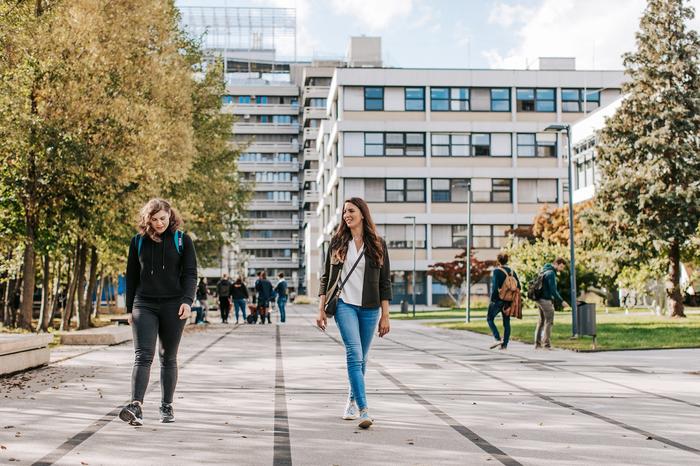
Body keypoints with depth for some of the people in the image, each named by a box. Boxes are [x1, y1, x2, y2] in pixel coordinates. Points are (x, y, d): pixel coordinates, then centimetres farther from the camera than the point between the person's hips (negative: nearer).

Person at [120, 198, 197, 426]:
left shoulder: (182, 240, 3)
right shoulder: (138, 241, 8)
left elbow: (190, 273, 0)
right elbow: (131, 276, 13)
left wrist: (187, 300, -15)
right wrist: (129, 308, 11)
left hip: (173, 306, 0)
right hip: (144, 305, 1)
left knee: (168, 358, 8)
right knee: (143, 356, -13)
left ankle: (167, 406, 18)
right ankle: (136, 406, -25)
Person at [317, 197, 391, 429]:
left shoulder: (377, 244, 4)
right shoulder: (337, 243, 7)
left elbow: (385, 282, 4)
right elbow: (326, 277, 9)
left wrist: (385, 316, 0)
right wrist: (321, 310, 3)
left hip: (369, 308, 1)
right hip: (344, 304, -1)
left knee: (360, 358, 10)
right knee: (354, 354, -16)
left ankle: (352, 400, 31)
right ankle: (363, 410, -22)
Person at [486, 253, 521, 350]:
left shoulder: (496, 271, -11)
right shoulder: (512, 272, 6)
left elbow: (495, 287, -17)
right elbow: (518, 286, 5)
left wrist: (492, 299, -10)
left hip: (498, 300, -5)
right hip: (508, 301, 5)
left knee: (489, 319, 9)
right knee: (506, 322, 10)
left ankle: (498, 339, -4)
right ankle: (505, 344, 10)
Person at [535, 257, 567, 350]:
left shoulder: (545, 271, 15)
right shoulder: (551, 273, -16)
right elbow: (553, 290, -20)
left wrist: (556, 300, 21)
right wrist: (561, 301, -14)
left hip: (540, 299, 10)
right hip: (546, 300, -10)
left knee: (541, 321, 13)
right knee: (549, 322, -4)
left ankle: (537, 343, 15)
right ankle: (546, 344, -4)